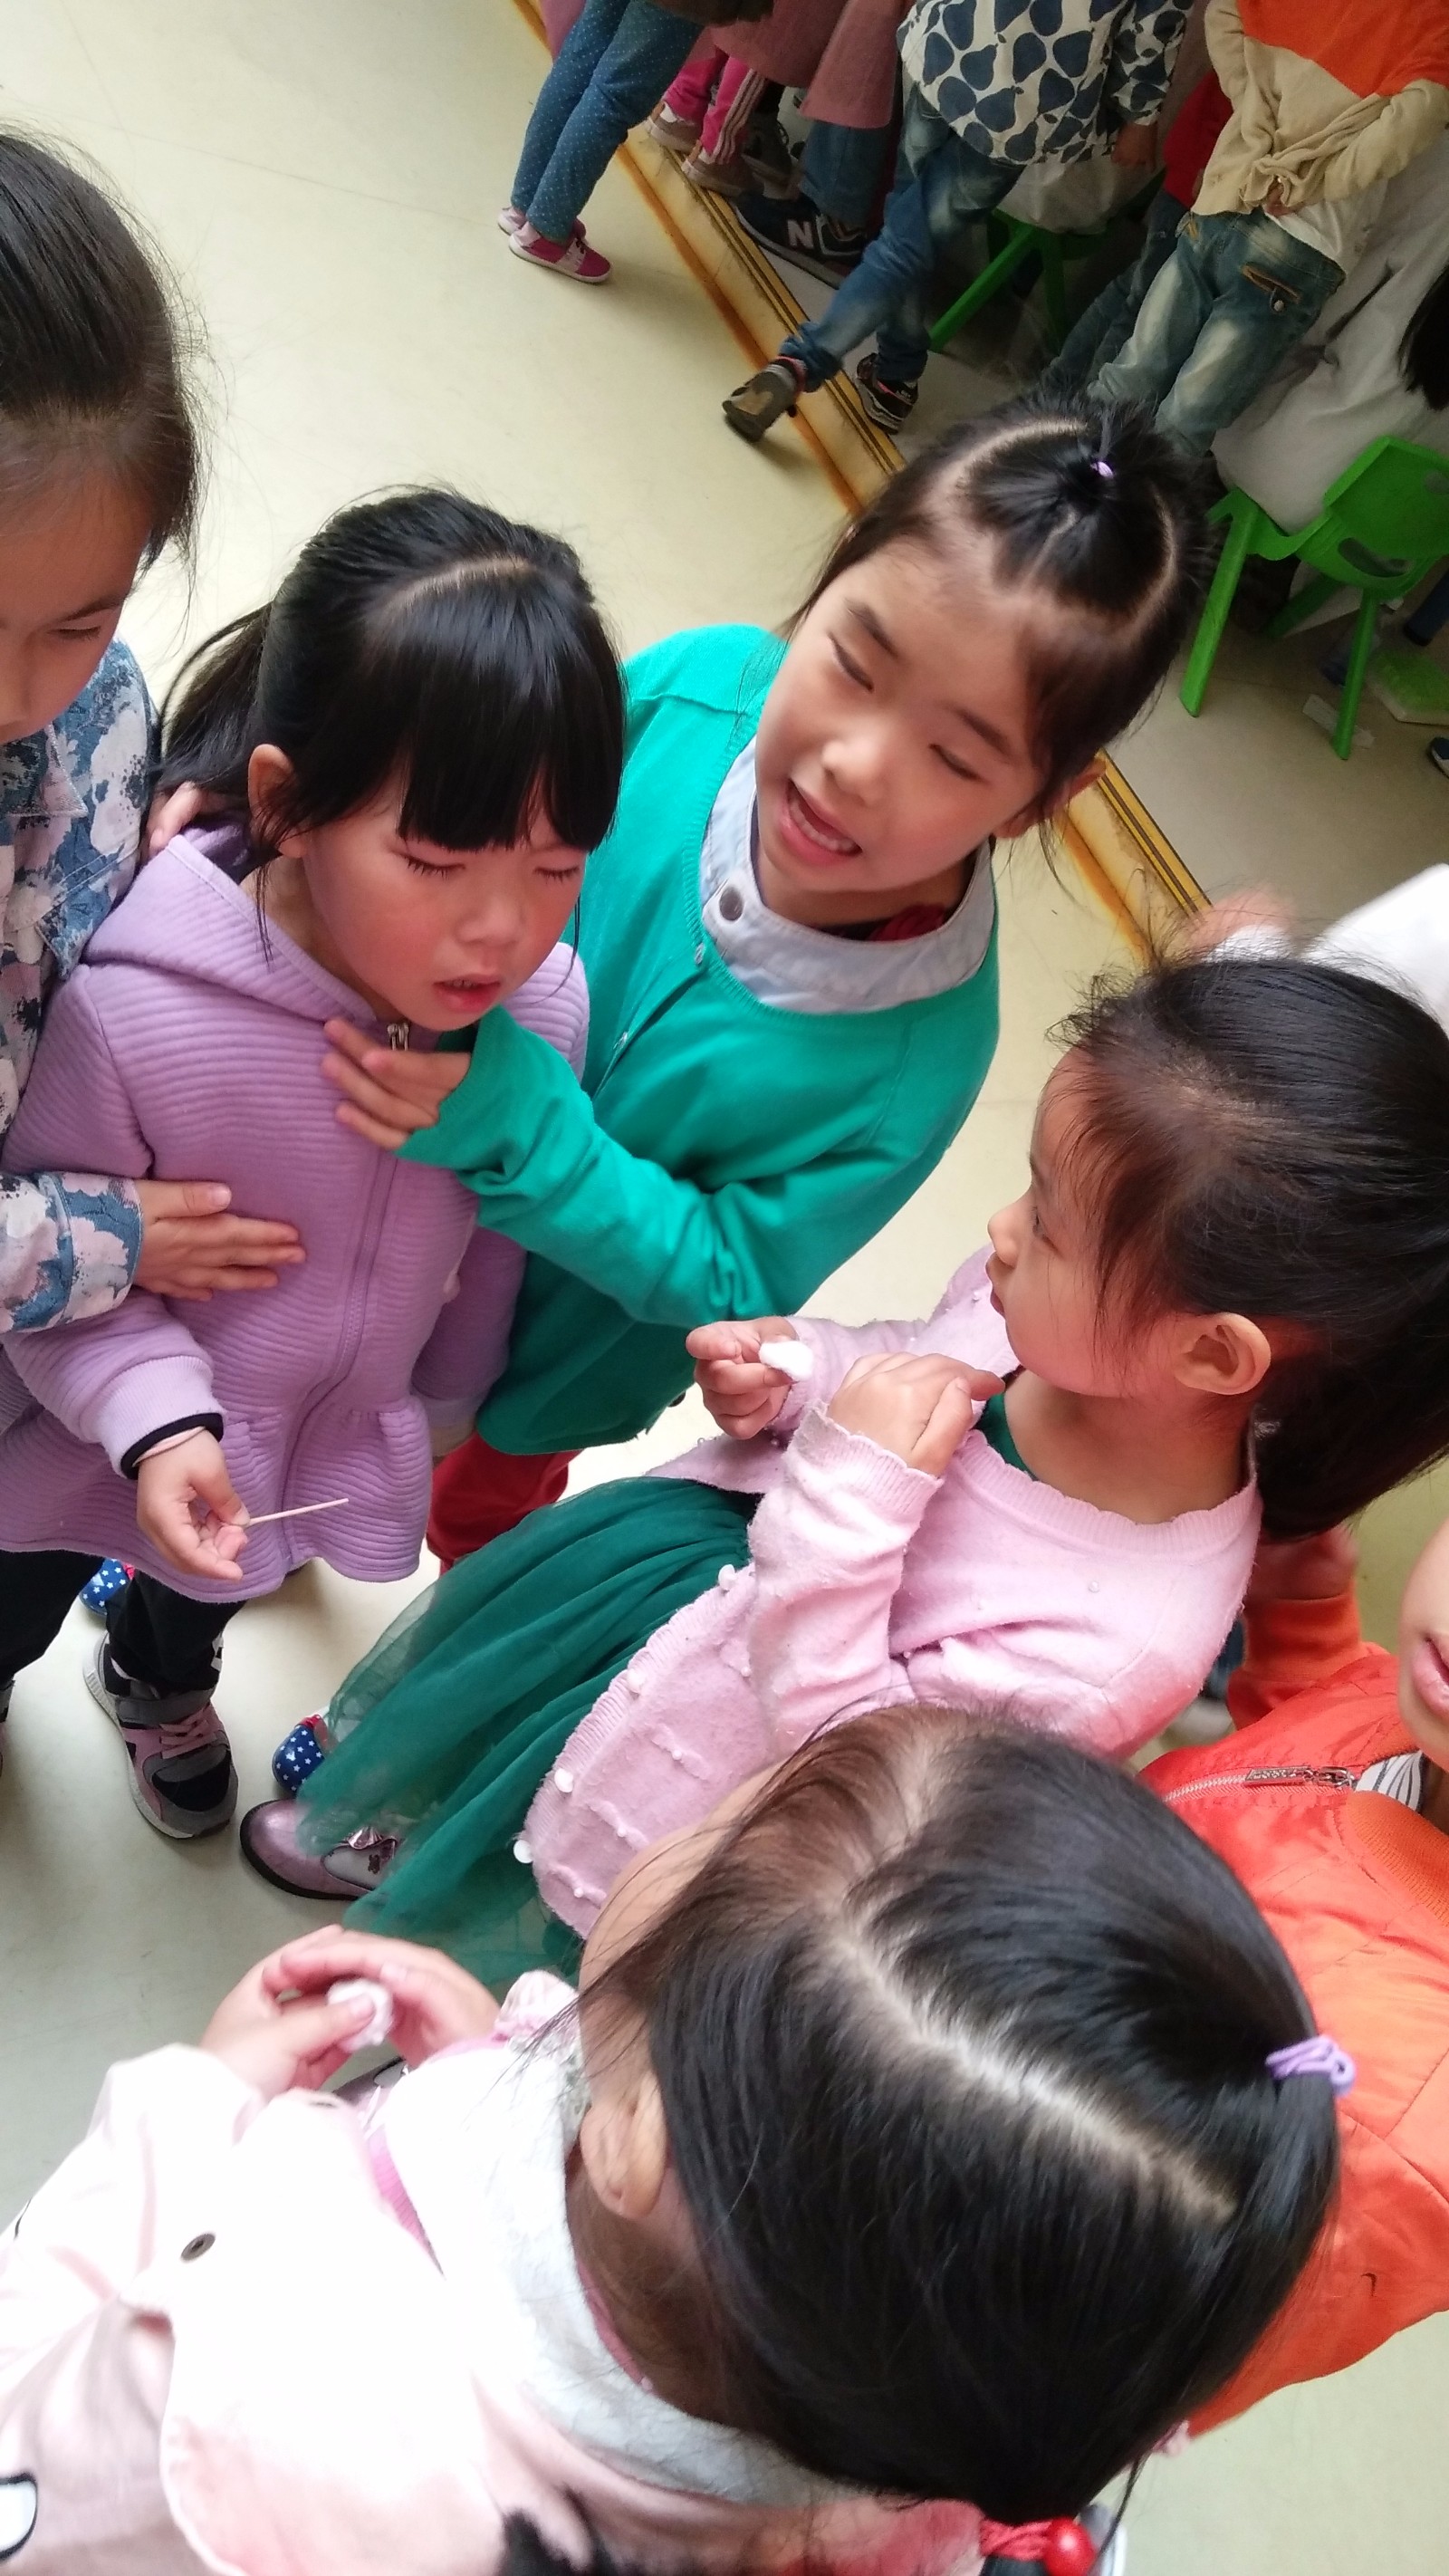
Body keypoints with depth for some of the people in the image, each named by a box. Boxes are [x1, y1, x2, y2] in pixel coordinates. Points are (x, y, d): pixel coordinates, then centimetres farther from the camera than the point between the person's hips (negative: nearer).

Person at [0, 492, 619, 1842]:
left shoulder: (545, 1010, -26)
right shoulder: (132, 1014, -38)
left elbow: (498, 1241, -8)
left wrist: (448, 1393, 7)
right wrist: (156, 1418, -34)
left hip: (343, 1430, 4)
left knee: (205, 1593, 36)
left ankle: (157, 1680, 71)